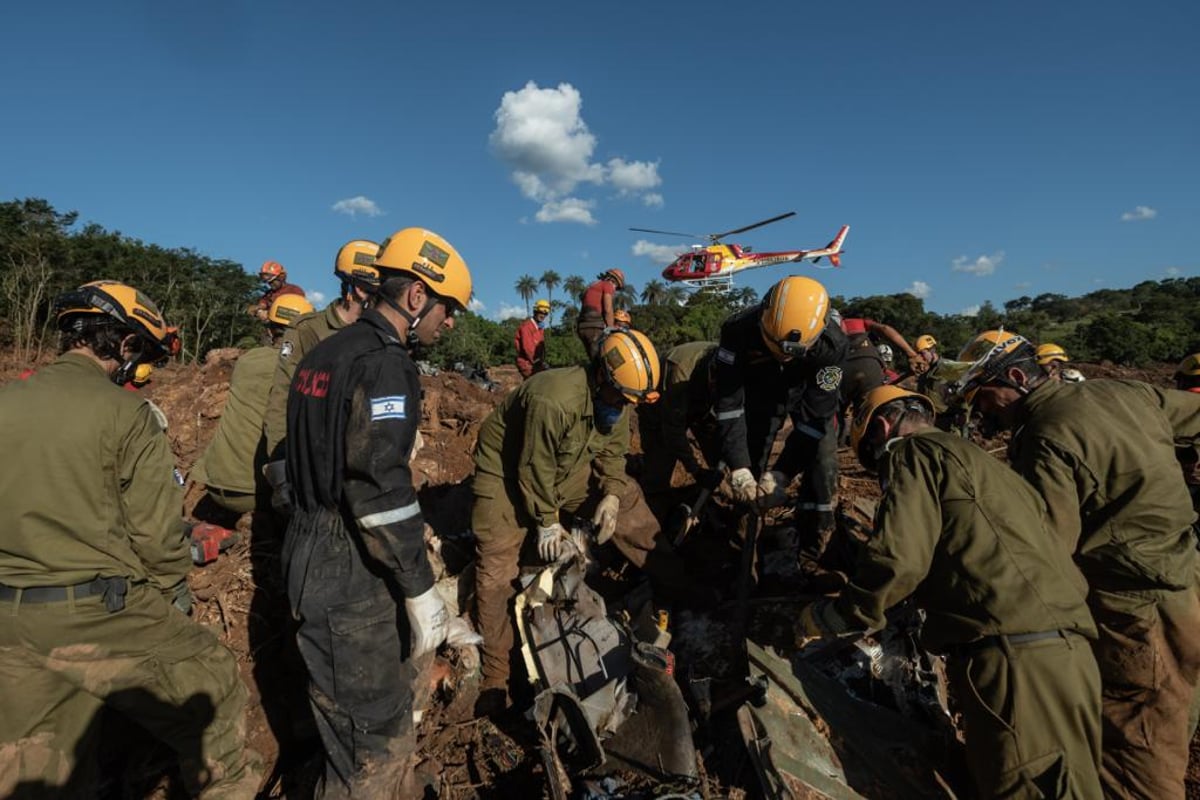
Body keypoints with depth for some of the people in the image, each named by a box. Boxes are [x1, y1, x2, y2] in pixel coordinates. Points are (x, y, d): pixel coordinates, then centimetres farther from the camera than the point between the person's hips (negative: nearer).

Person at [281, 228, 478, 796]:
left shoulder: (322, 354, 12)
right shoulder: (384, 365, -18)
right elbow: (380, 488, -25)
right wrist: (420, 590, -17)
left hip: (310, 559, 10)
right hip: (353, 577, -10)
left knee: (381, 713, 24)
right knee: (375, 742, 6)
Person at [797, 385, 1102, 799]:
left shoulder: (914, 452, -2)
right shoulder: (979, 460, 26)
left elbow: (898, 559, -15)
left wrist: (828, 617, -1)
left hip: (1012, 656, -10)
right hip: (1064, 649, 10)